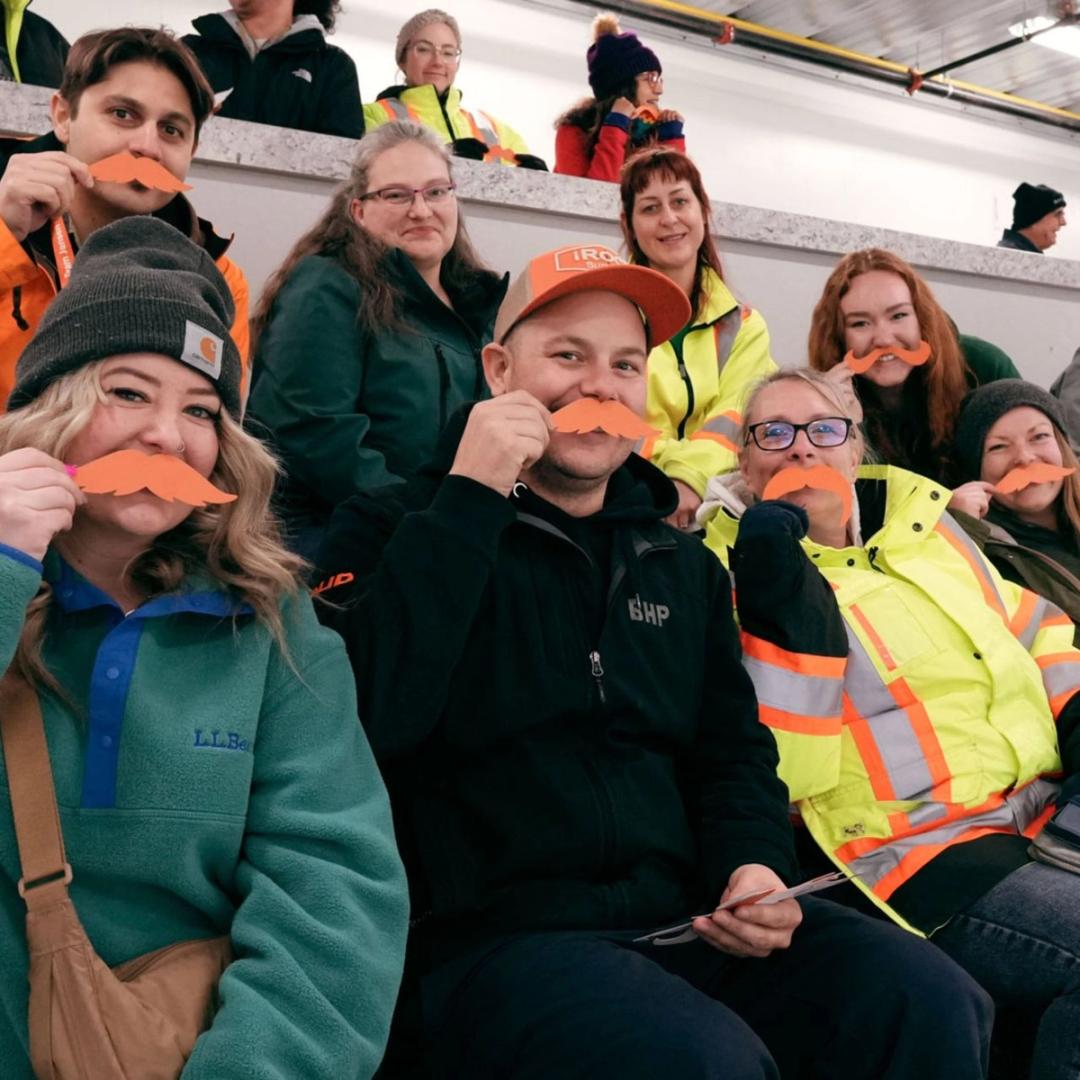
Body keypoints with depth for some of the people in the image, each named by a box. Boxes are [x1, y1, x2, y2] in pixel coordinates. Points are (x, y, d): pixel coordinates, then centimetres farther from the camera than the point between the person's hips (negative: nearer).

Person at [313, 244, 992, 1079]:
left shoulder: (683, 564, 18)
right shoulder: (390, 529, 1)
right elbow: (371, 715, -17)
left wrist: (754, 864, -1)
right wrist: (469, 498, -16)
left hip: (687, 920, 6)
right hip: (495, 937, -5)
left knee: (927, 1000, -17)